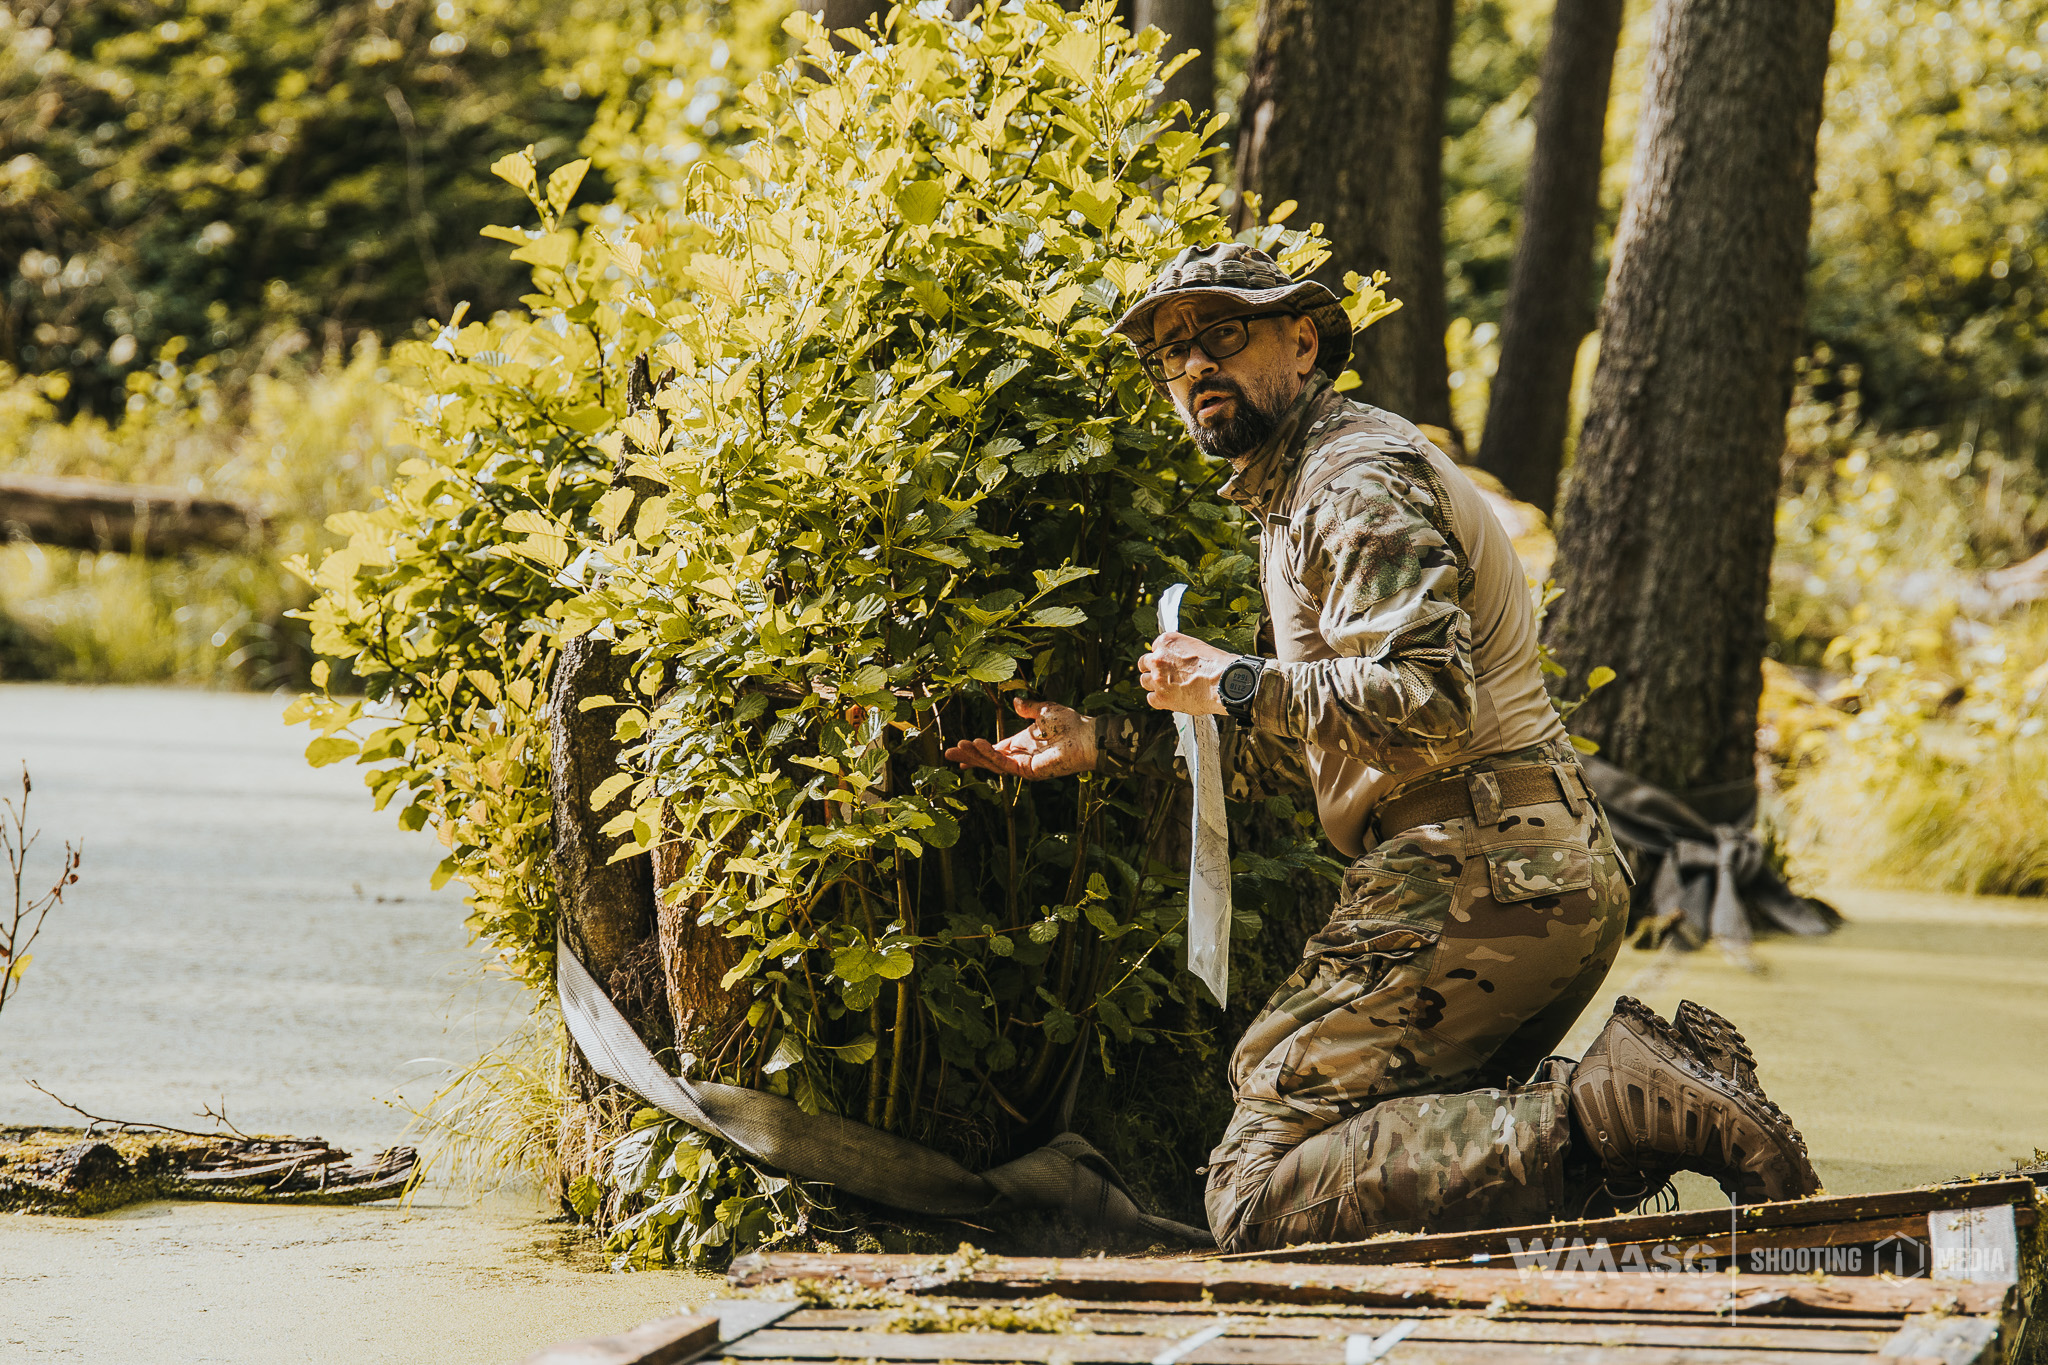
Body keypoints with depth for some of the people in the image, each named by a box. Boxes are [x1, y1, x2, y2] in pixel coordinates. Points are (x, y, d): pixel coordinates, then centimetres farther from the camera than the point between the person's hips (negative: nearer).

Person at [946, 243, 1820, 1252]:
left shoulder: (1357, 482, -8)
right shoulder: (1295, 492, 25)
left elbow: (1428, 704, -22)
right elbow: (1296, 728, 34)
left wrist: (1235, 685, -14)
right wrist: (1102, 743, 30)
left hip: (1473, 881, -10)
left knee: (1259, 1197, -13)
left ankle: (1608, 1112, -20)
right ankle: (1656, 1091, 2)